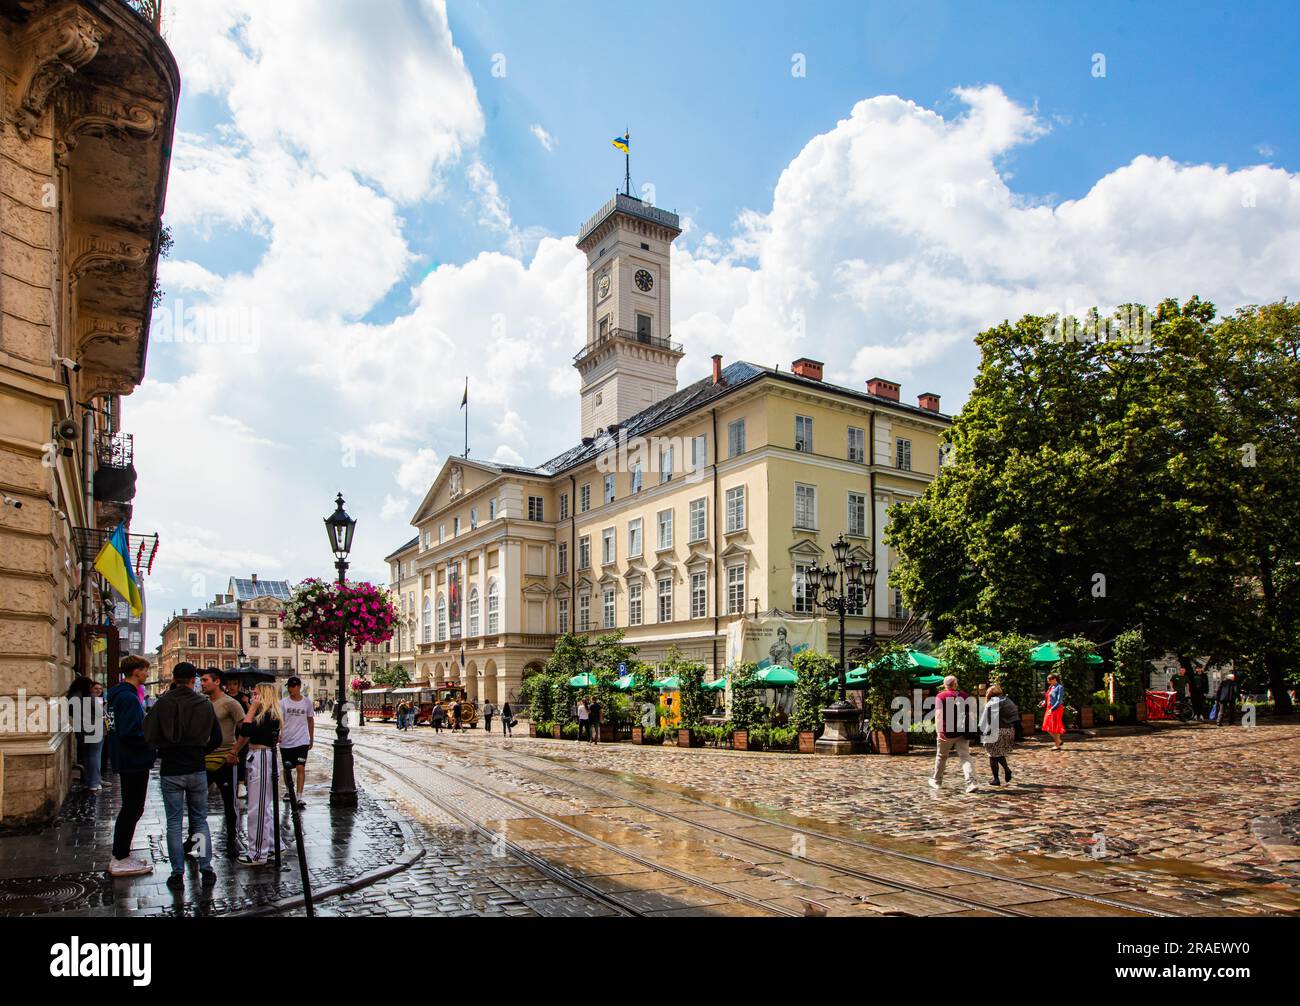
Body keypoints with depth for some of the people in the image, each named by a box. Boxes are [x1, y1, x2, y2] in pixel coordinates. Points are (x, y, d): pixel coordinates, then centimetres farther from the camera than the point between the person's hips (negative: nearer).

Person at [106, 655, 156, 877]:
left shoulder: (118, 694, 12)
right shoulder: (128, 697, -21)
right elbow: (129, 733, -27)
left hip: (126, 760, 10)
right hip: (134, 761, -10)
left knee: (130, 808, 18)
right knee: (132, 809, -1)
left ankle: (120, 855, 26)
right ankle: (121, 860, 7)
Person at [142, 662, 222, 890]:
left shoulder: (163, 703, -9)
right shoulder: (205, 704, -1)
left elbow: (149, 735, -12)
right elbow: (217, 738, 3)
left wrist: (164, 749, 6)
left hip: (171, 770, -2)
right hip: (197, 769, 2)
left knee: (174, 824, 7)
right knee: (200, 820, 13)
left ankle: (177, 875, 9)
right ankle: (206, 870, 11)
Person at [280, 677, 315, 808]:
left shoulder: (307, 702, 2)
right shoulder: (284, 703, 0)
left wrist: (312, 739, 16)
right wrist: (277, 734, -26)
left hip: (302, 741, -1)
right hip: (286, 742, 1)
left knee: (301, 768, -13)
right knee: (287, 768, 14)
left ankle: (299, 797, -13)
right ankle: (290, 791, 35)